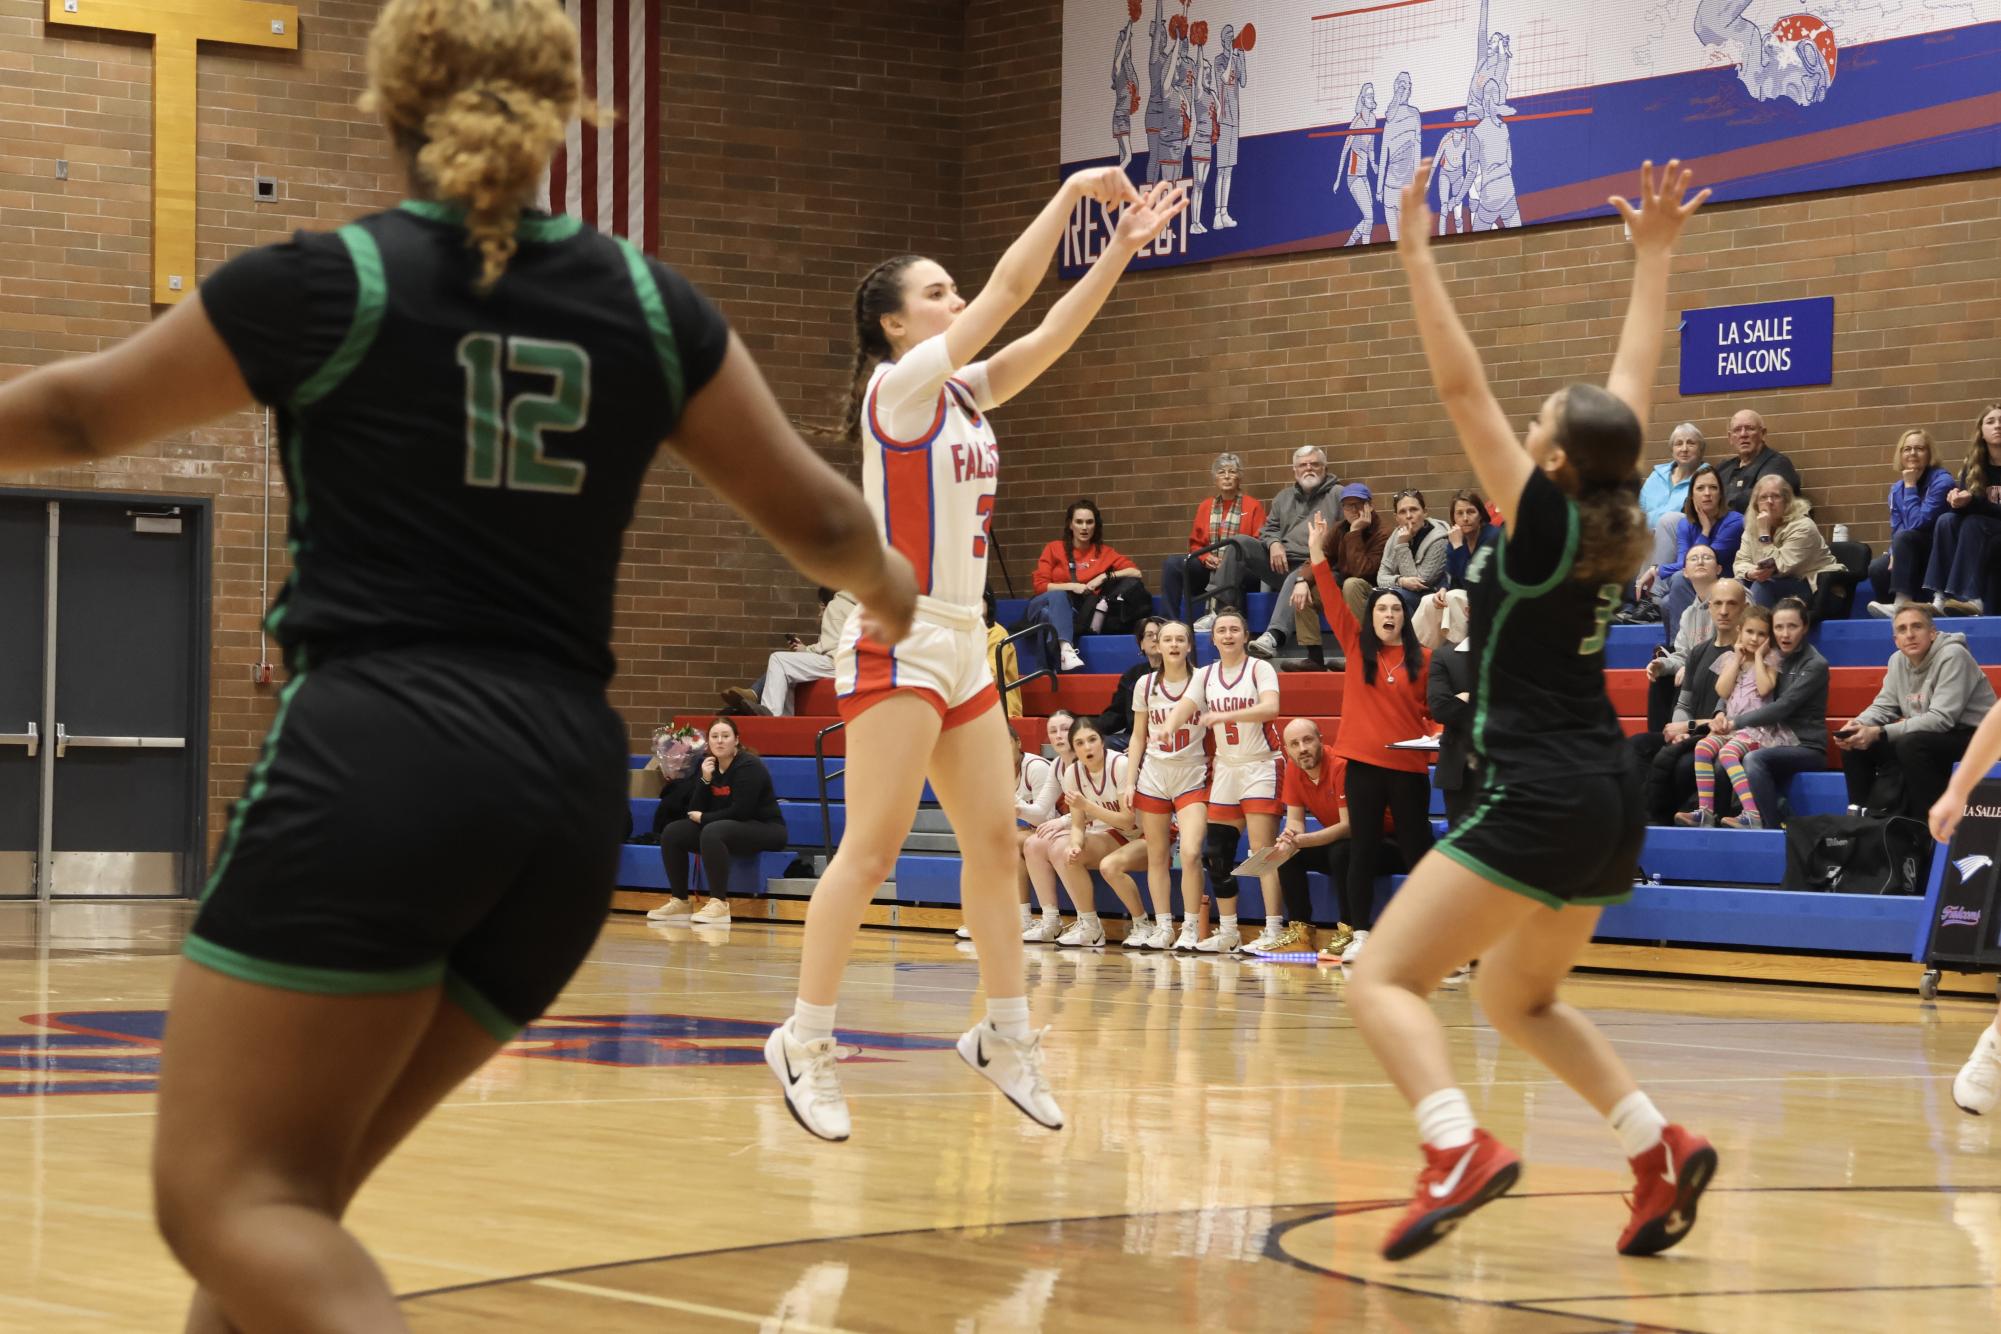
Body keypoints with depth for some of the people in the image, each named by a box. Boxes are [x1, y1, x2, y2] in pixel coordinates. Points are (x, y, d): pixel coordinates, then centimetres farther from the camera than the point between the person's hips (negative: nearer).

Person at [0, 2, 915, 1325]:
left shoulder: (333, 281, 1)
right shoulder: (648, 301, 11)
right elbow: (817, 515, 19)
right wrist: (891, 593, 41)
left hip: (380, 763, -6)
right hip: (573, 787, 6)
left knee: (228, 1198, -7)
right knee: (290, 1190, 16)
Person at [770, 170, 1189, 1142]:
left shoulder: (964, 395, 14)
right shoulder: (897, 386, -9)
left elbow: (1051, 329, 10)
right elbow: (1010, 290, -13)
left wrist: (1121, 248, 2)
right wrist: (1072, 192, -8)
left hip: (963, 643, 9)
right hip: (899, 639, -8)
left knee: (993, 842, 7)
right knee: (871, 849, -10)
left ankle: (1005, 1034, 14)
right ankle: (805, 1042, -5)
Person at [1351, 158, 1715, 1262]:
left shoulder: (1542, 524, -11)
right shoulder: (1613, 522, 6)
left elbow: (1460, 387, -14)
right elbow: (1634, 379, 18)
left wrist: (1416, 256, -12)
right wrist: (1653, 254, 24)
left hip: (1540, 802, -9)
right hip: (1608, 805, 9)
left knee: (1383, 981, -8)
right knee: (1518, 1000, 24)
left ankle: (1459, 1149, -31)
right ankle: (1660, 1149, 11)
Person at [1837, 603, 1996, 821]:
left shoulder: (1952, 656, -20)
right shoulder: (1898, 660, 3)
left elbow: (1941, 719, -27)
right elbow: (1883, 707, 6)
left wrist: (1879, 733, -31)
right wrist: (1856, 726, -19)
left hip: (1970, 735, -8)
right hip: (1925, 735, 8)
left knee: (1910, 744, -34)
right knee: (1855, 743, -3)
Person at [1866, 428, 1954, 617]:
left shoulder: (1941, 481, -15)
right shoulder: (1896, 489, 6)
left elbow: (1918, 524, -23)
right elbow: (1896, 530, 5)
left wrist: (1910, 486, -17)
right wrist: (1896, 552, -17)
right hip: (1913, 555, 6)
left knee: (1904, 537, -32)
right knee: (1877, 569, -22)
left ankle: (1902, 605, -41)